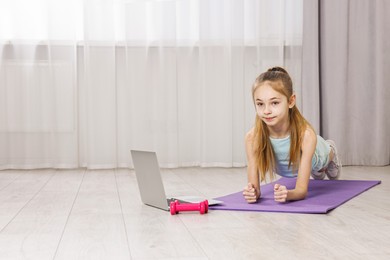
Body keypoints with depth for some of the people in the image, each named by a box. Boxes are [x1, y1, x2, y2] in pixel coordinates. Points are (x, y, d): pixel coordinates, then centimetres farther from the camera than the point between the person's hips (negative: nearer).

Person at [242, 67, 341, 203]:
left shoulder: (306, 134, -48)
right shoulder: (252, 137, -42)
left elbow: (302, 190, -44)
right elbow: (254, 186, -38)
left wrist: (288, 194, -67)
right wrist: (253, 192, -63)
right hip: (284, 169, 2)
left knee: (333, 178, 35)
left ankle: (330, 149, 60)